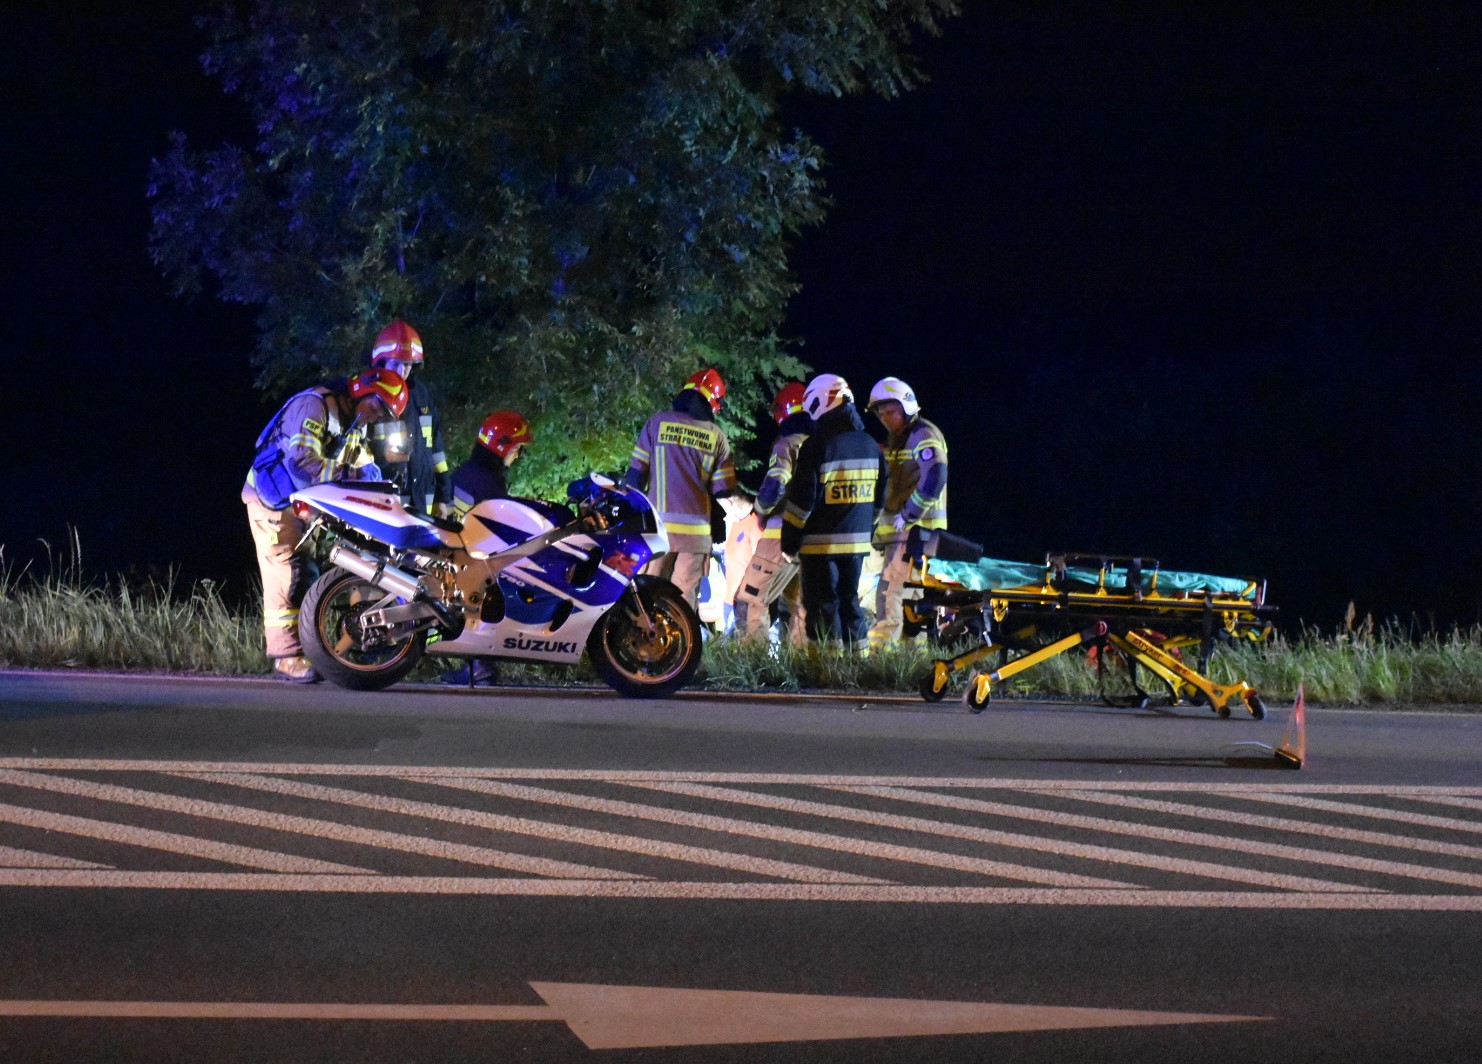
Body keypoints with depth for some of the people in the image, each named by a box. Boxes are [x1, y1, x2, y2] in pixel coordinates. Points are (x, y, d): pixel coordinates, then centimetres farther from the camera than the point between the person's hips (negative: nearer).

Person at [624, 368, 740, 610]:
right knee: (685, 596, 5)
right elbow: (724, 493, 3)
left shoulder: (657, 423, 2)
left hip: (658, 525, 0)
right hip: (696, 528, 0)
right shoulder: (717, 437, 3)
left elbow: (635, 473, 1)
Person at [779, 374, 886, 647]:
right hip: (857, 542, 6)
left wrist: (789, 542, -5)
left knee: (823, 607, -3)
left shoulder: (818, 445, -13)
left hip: (821, 543, -6)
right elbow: (879, 498, 15)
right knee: (849, 601, 15)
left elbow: (801, 499, -13)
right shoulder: (870, 445, 9)